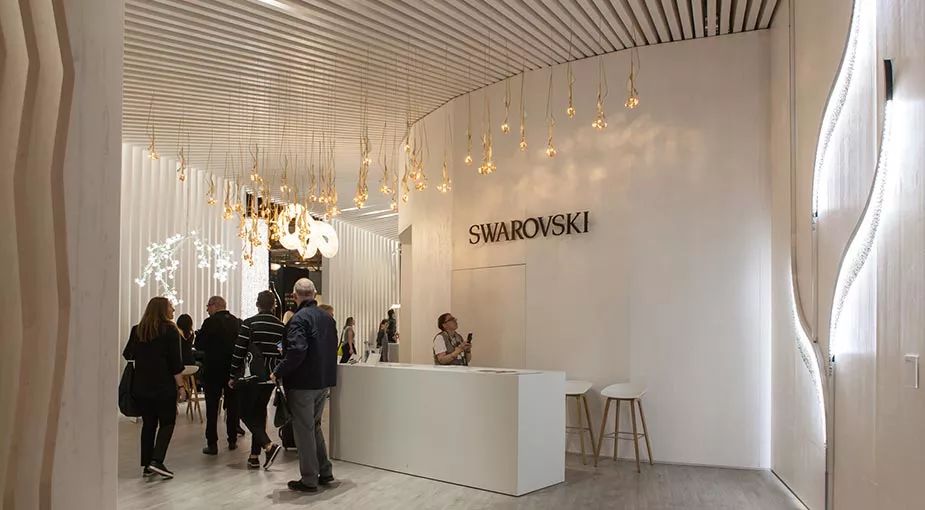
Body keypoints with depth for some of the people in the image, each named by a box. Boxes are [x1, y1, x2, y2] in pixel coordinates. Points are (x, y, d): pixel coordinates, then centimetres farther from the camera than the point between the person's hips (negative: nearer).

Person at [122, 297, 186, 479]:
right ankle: (157, 461, -9)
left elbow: (128, 355, 15)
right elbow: (175, 362, -10)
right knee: (167, 423, 5)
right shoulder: (170, 331, -9)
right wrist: (180, 385, -5)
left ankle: (146, 465, 14)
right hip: (164, 387, -5)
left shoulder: (137, 331, 6)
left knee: (148, 424, 13)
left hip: (141, 387, 5)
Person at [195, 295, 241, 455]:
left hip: (213, 370, -4)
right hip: (233, 370, 4)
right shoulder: (237, 322, 0)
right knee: (232, 405, 14)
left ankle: (212, 444, 4)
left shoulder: (210, 322, -13)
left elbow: (199, 345, -10)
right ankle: (232, 440, 21)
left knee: (212, 407, 3)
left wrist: (198, 334, 9)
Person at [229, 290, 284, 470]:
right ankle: (254, 457, 16)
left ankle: (269, 446, -12)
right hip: (270, 377, 5)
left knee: (245, 412, 6)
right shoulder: (281, 327, 2)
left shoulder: (249, 323, -10)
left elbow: (239, 352, -9)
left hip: (251, 376, -5)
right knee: (260, 412, 14)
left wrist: (233, 376, 0)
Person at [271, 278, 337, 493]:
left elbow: (297, 351, -26)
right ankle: (325, 472, 25)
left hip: (303, 383, -7)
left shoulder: (300, 318, -16)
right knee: (314, 426, 21)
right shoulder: (327, 317, 8)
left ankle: (309, 480, 11)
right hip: (324, 381, 8)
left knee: (304, 430, 4)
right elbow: (333, 347, 14)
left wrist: (278, 372, -16)